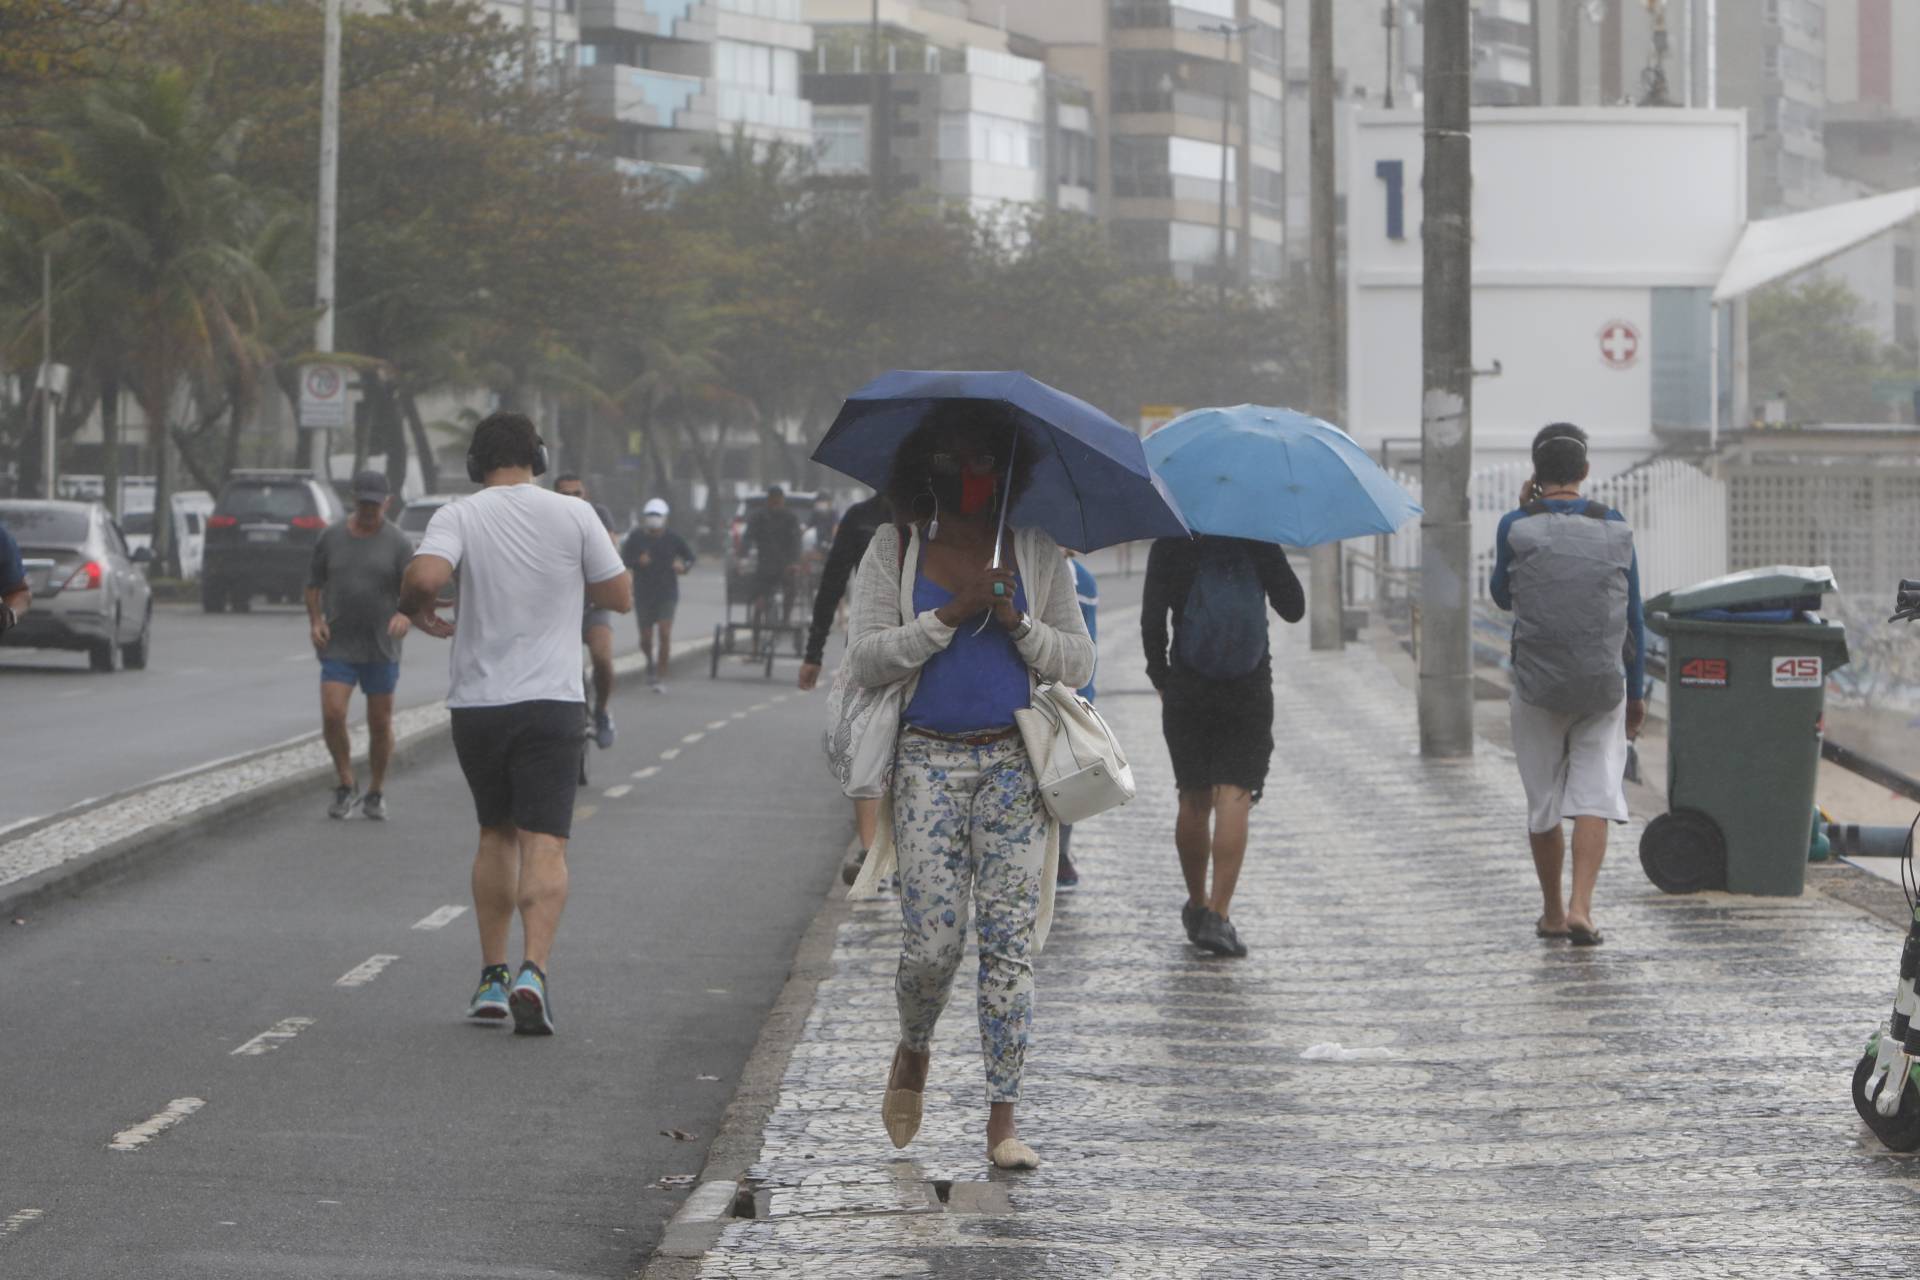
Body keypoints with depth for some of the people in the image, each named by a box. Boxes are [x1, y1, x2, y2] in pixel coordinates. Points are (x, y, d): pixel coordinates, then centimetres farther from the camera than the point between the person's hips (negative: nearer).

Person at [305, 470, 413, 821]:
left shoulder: (397, 543, -3)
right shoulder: (331, 537, 3)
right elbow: (313, 584, 13)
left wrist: (405, 615, -29)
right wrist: (315, 620, -3)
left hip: (381, 649, -1)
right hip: (337, 647, 1)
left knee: (380, 723, 4)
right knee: (332, 714, -13)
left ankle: (375, 794, 19)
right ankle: (345, 786, 5)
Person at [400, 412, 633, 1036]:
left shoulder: (459, 516, -3)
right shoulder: (574, 516, 0)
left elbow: (426, 576, -21)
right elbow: (620, 596, 6)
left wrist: (416, 610, 1)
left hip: (478, 703, 1)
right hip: (550, 702, -1)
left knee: (496, 834, 19)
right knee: (544, 844, -5)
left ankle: (492, 974, 19)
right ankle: (533, 971, -24)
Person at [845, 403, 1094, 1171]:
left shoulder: (1036, 554, 9)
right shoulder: (895, 550, 6)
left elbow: (1078, 662, 7)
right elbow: (864, 658, -2)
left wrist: (1015, 622, -10)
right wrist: (949, 616, -12)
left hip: (1014, 763, 1)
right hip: (929, 761, -1)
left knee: (1010, 941, -4)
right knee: (932, 941, -7)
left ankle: (1002, 1121, -1)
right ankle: (913, 1051, 26)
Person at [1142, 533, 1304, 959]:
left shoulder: (1170, 545, -3)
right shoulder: (1259, 544, -3)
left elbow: (1152, 620, -8)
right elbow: (1294, 609, 5)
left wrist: (1161, 675, 5)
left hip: (1188, 690, 1)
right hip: (1250, 689, -1)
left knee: (1194, 802, 14)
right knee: (1234, 800, -4)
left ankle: (1197, 905, 26)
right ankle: (1218, 915, -15)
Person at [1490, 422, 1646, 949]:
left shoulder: (1518, 528, -7)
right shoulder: (1615, 528, -1)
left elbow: (1501, 597, 10)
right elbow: (1634, 619, 5)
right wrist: (1637, 693, 14)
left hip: (1537, 687, 0)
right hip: (1604, 687, 1)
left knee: (1543, 803, 12)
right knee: (1595, 796, -1)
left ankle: (1552, 914, 25)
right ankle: (1581, 908, -18)